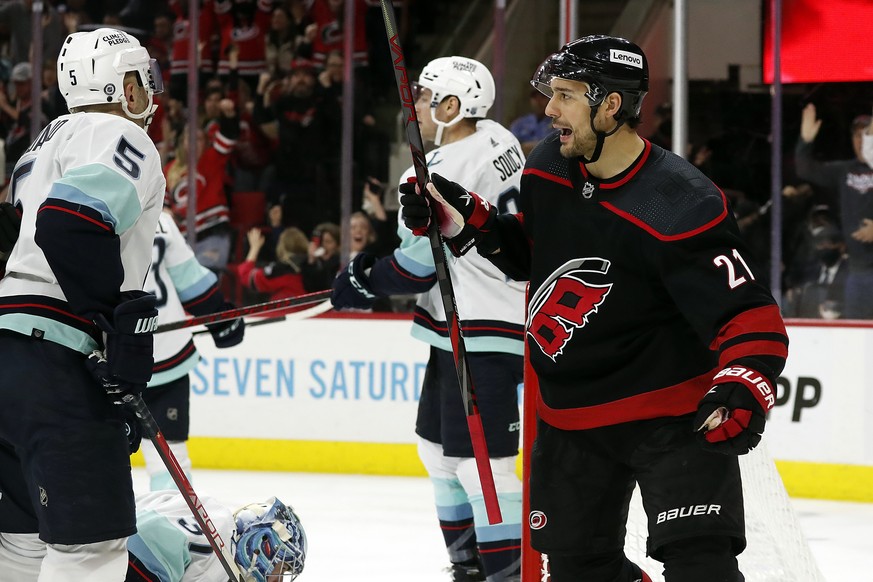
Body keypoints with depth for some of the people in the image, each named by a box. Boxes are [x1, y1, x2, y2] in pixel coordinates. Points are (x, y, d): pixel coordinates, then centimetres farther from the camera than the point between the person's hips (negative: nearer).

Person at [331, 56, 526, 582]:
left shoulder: (440, 178, -22)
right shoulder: (497, 140, 7)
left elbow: (416, 269, -15)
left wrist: (365, 284, 3)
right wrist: (378, 263, 14)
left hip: (484, 335, -11)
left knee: (480, 460, -12)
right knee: (439, 445, 19)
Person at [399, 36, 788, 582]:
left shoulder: (680, 208, -25)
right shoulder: (550, 168, -2)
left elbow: (750, 317, -25)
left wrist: (742, 392, -42)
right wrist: (463, 217, 3)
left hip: (673, 412, -7)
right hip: (571, 413, 7)